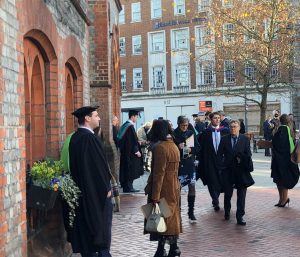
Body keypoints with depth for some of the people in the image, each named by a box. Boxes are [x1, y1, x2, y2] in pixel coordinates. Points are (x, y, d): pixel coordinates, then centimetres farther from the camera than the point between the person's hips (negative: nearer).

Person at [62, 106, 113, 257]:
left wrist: (82, 184, 19)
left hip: (81, 189, 9)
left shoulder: (74, 137, 7)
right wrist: (106, 187, -11)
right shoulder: (90, 138, -20)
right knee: (101, 224, 4)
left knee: (86, 225, 14)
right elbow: (100, 165, -20)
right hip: (96, 190, -8)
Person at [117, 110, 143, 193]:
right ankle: (128, 187, -1)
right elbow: (133, 140, -20)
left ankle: (126, 186, 19)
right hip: (130, 152, -10)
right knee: (130, 170, -4)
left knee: (126, 169, 13)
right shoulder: (130, 126, -17)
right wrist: (136, 151, -15)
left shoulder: (125, 125, 12)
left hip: (125, 151, 10)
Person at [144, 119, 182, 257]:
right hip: (174, 187, 8)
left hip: (163, 188, -8)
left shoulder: (159, 147, -18)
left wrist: (155, 196, -20)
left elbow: (158, 173, -21)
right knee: (172, 215, 15)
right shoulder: (173, 145, 9)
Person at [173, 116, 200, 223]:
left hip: (190, 165, 3)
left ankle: (191, 213, 12)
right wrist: (178, 147, -22)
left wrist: (191, 150, -11)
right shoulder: (174, 135, -6)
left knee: (192, 188, 2)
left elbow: (198, 148, 8)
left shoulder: (191, 133, 5)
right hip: (178, 165, -3)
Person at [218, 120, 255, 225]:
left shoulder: (245, 139, 2)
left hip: (241, 170, -1)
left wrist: (248, 167, -11)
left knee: (241, 195, -2)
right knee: (228, 193, 11)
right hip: (228, 170, 1)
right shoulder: (224, 139, 4)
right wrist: (222, 166, -4)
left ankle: (240, 217, 5)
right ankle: (227, 212, 34)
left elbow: (248, 154, 0)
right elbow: (220, 154, 5)